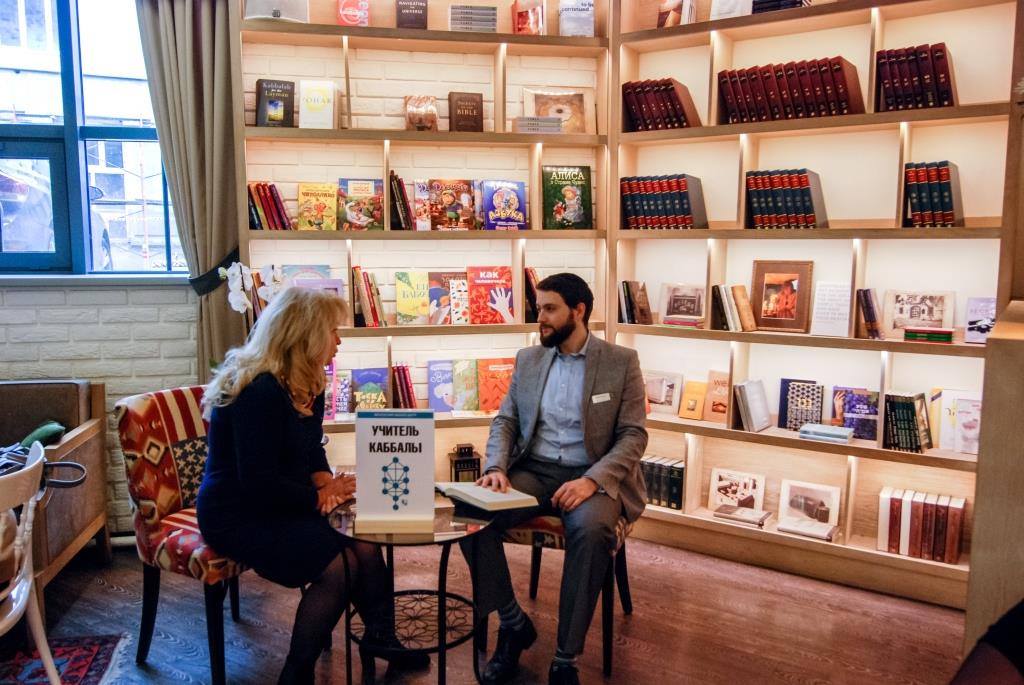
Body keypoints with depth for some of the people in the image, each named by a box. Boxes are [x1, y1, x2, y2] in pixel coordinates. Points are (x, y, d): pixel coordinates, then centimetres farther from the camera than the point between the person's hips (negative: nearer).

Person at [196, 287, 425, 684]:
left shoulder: (309, 385, 5)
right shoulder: (259, 392, -25)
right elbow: (258, 484, -25)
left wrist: (324, 481, -7)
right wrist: (319, 496, -15)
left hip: (282, 505, 8)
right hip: (237, 516, -8)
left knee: (366, 546, -12)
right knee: (337, 567, -22)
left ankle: (383, 641, 9)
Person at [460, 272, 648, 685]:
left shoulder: (621, 362, 0)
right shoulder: (528, 359, 12)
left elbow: (634, 435, -5)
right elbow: (505, 421, 11)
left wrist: (592, 480, -22)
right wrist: (496, 468, -11)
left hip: (593, 476, -3)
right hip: (533, 471, 4)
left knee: (591, 528, -37)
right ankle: (513, 624, -3)